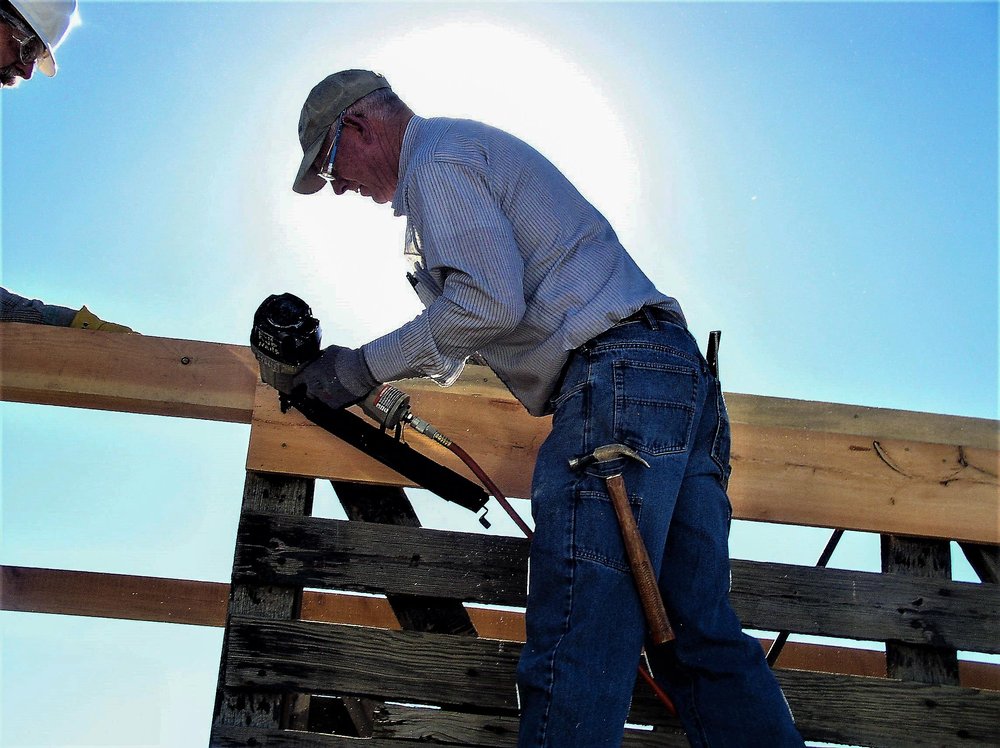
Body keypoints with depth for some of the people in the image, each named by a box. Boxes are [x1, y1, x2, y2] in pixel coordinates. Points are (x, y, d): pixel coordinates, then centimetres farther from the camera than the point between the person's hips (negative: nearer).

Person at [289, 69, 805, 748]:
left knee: (577, 636, -15)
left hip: (616, 375, -10)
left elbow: (491, 301, -13)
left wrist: (367, 365, -3)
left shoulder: (436, 155, 2)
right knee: (701, 636, 4)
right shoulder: (484, 149, 33)